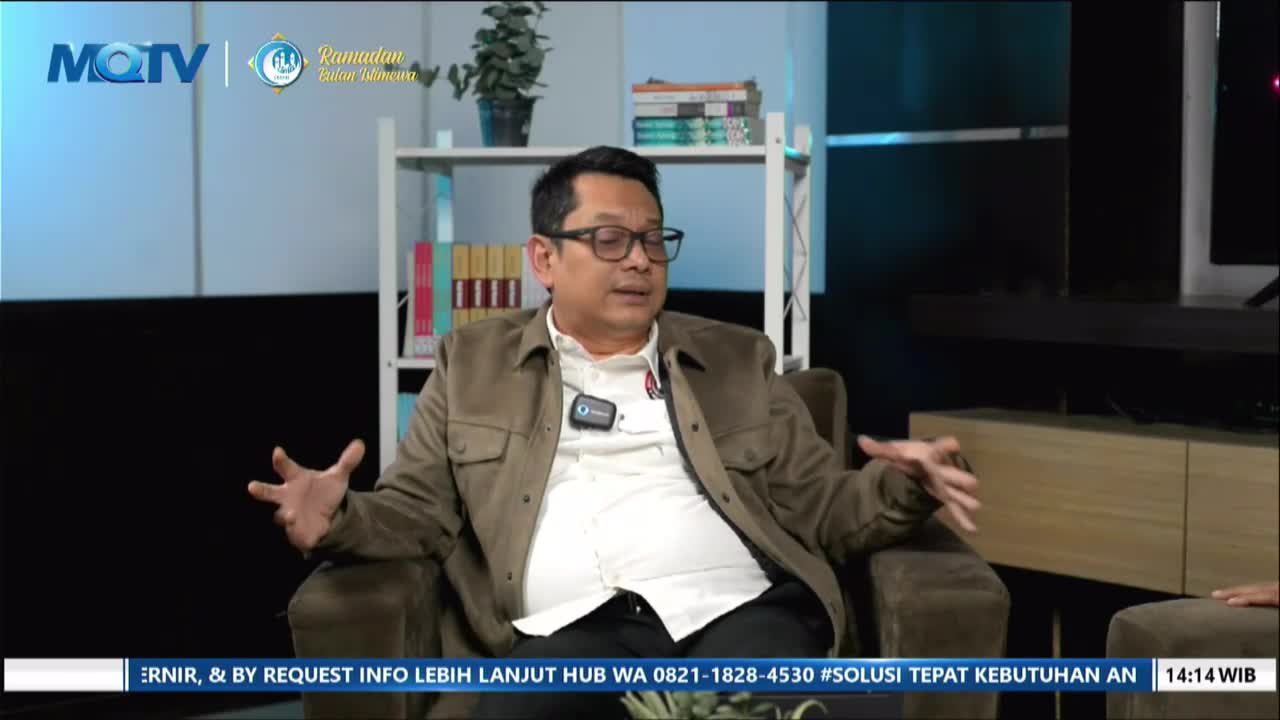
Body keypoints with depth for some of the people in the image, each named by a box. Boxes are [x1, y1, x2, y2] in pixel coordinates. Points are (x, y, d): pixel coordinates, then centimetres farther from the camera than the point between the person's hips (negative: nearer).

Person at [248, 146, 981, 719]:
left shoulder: (737, 359, 22)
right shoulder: (474, 364, 21)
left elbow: (824, 510, 19)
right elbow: (417, 511, 18)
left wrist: (903, 487, -2)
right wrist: (340, 518, -4)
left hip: (738, 611, 1)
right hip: (567, 633, -1)